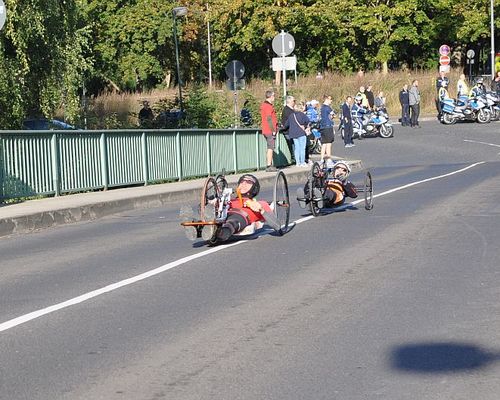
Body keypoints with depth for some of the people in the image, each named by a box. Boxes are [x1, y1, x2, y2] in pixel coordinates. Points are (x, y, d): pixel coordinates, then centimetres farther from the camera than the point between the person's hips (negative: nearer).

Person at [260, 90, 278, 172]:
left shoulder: (263, 105, 16)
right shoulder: (268, 106, -16)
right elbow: (269, 119, -20)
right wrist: (273, 130, -18)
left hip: (265, 130, 10)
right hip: (270, 131, -10)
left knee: (269, 148, 16)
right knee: (270, 148, -10)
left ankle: (269, 165, 22)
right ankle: (269, 166, -12)